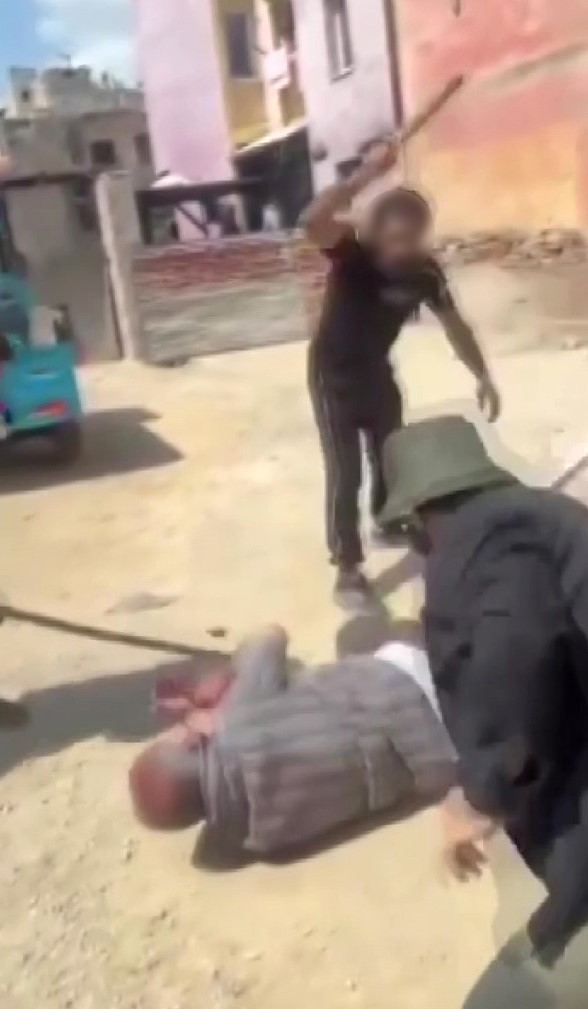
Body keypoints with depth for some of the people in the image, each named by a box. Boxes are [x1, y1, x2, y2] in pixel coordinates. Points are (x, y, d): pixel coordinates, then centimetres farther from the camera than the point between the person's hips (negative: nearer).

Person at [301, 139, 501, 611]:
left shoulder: (424, 271, -15)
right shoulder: (352, 253, -27)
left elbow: (454, 324, -3)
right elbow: (313, 221, -48)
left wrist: (483, 376, -3)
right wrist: (366, 174, -54)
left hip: (377, 370, 5)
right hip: (333, 374, -5)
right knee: (345, 471, -8)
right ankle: (347, 568, 1)